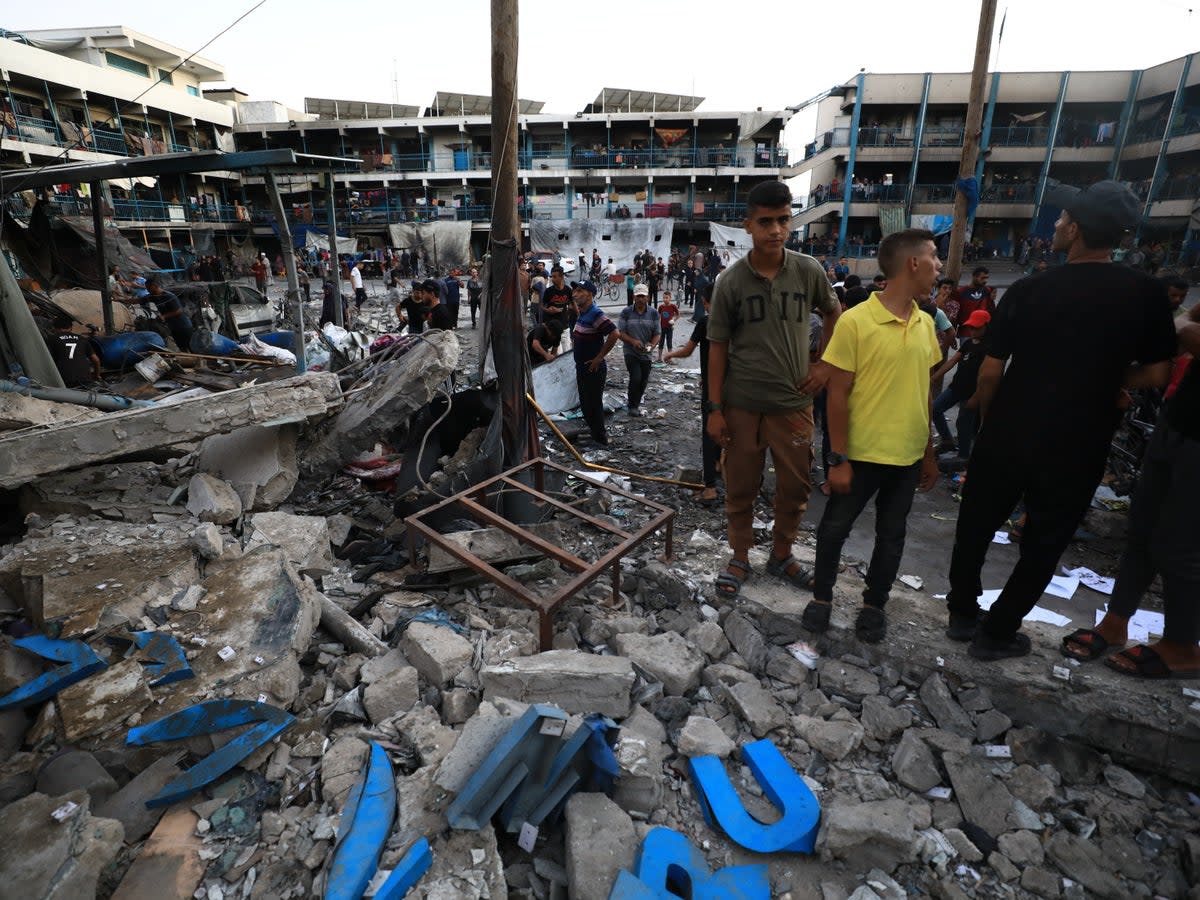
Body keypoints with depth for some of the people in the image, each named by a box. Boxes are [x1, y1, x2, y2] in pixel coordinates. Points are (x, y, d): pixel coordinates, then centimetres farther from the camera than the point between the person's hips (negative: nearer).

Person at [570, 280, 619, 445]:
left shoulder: (596, 314, -20)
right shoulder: (582, 313, 8)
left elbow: (614, 334, -31)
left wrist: (599, 357, -24)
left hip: (593, 368, -9)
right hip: (581, 366, 9)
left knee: (594, 403, 1)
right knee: (585, 402, 19)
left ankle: (600, 438, 15)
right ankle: (593, 430, 36)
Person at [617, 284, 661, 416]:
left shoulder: (653, 313, 0)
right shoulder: (626, 312, -4)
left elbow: (657, 333, 0)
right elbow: (620, 333, -6)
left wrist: (652, 345, -20)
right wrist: (633, 341, -23)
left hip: (646, 354, 3)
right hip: (631, 352, -3)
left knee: (644, 381, 10)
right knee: (636, 378, -17)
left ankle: (637, 403, 33)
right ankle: (632, 406, 2)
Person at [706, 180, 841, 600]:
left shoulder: (809, 271, -2)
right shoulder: (730, 281, -5)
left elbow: (834, 315, 16)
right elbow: (718, 347, -3)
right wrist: (715, 408, -5)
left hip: (794, 402, 2)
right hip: (741, 404, -1)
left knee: (795, 487, 10)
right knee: (740, 487, 9)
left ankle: (781, 555, 32)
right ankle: (740, 558, 28)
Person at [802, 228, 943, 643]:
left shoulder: (925, 324, 5)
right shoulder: (855, 321, -14)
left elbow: (922, 391, 12)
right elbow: (837, 396, -13)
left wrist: (929, 452, 13)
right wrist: (838, 458, -13)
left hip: (908, 456, 6)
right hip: (861, 454, -5)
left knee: (891, 534, 15)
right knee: (835, 527, 9)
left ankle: (874, 604, 34)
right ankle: (822, 596, 30)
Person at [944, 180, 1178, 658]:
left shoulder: (1029, 289, -8)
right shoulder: (1147, 293, -5)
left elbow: (990, 372, -7)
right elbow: (1156, 374, -2)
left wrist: (990, 423, 7)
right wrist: (1101, 378, 15)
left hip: (1007, 436, 0)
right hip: (1077, 448, 1)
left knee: (975, 527, 17)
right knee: (1042, 545, 14)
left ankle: (963, 613, 30)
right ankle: (996, 632, 21)